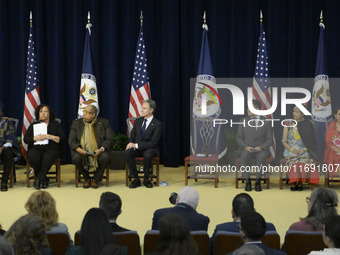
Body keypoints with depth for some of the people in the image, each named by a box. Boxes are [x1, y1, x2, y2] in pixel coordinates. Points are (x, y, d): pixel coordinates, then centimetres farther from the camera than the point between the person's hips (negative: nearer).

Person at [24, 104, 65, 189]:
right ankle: (44, 179, -15)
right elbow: (25, 139, 11)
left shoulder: (55, 124, 17)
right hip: (36, 148, 2)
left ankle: (39, 179, -22)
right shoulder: (33, 125, 21)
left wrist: (51, 137, -12)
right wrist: (34, 138, -9)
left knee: (47, 157, -38)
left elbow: (62, 139, 4)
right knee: (33, 158, -34)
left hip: (52, 149, -2)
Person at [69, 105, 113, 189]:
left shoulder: (104, 122, 7)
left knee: (105, 157, -33)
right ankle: (86, 179, -3)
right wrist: (78, 149, -18)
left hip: (98, 151, -1)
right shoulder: (76, 123, 10)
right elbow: (71, 141, 4)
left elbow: (109, 140, 0)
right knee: (76, 158, -32)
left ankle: (96, 179, -6)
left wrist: (101, 149, -19)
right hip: (82, 151, 1)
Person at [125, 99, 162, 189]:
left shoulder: (157, 124, -7)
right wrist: (131, 143, -9)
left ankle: (146, 179, -15)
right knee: (127, 153, -29)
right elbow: (132, 136, 17)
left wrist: (136, 145, -20)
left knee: (147, 155, -39)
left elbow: (153, 142, -14)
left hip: (149, 149, -4)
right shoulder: (138, 121, 12)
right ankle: (136, 179, -18)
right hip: (136, 148, 4)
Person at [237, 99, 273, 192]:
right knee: (244, 156, -35)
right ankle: (248, 182, -26)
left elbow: (269, 140, 5)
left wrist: (261, 147, -15)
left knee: (261, 157, -37)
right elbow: (239, 138, 9)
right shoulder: (243, 121, 11)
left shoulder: (266, 122, 6)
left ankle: (258, 182, -28)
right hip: (247, 149, 1)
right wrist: (245, 147, -11)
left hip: (261, 150, -1)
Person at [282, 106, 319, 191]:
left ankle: (300, 183, -24)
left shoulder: (307, 124, 9)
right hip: (290, 150, 0)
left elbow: (311, 141, 9)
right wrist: (292, 149, -11)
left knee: (306, 159, -34)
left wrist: (305, 149, -10)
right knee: (293, 160, -34)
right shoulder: (288, 125, 10)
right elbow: (284, 141, 6)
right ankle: (293, 183, -26)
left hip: (304, 151, 0)